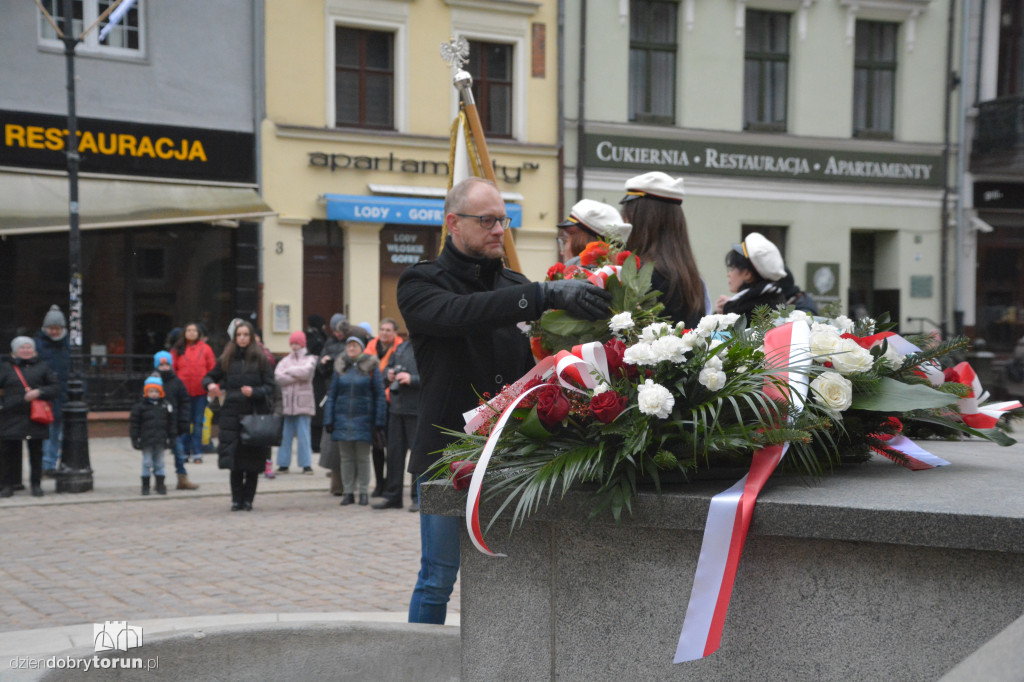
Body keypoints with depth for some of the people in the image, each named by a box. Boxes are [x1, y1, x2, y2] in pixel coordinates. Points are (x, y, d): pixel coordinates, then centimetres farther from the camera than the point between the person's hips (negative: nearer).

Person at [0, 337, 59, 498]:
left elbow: (56, 387, 3)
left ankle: (36, 484, 14)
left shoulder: (42, 366, 7)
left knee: (36, 451, 5)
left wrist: (39, 392, -12)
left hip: (35, 418, 1)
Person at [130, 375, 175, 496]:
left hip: (160, 440, 2)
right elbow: (134, 423, 0)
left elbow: (172, 422, 9)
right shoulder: (140, 407, -2)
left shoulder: (166, 406, 5)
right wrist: (135, 439, -4)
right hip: (146, 440, -2)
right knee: (147, 462, 2)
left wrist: (171, 437, 6)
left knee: (159, 463, 7)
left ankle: (160, 485, 15)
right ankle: (145, 486, 11)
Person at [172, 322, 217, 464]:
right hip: (183, 392, 0)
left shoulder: (205, 349, 4)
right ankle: (184, 452, 13)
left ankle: (197, 453, 5)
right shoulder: (177, 350, 5)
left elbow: (212, 369, 5)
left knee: (198, 422, 1)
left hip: (200, 392, 0)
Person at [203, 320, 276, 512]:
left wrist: (254, 392, -17)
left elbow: (270, 386, 1)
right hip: (232, 414, 2)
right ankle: (237, 499, 7)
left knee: (253, 461, -1)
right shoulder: (227, 359, 11)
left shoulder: (260, 359, 3)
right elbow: (209, 376, 20)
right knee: (235, 460, -1)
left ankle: (248, 499, 8)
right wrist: (210, 385, -3)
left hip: (255, 415, -2)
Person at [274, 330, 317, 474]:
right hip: (287, 402, 3)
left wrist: (289, 371, -2)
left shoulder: (310, 359, 7)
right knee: (285, 434, 3)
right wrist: (297, 377, -9)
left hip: (303, 402, -3)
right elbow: (278, 376, -3)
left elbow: (306, 371, -14)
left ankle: (307, 464, -1)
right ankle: (283, 464, 8)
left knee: (303, 434, -5)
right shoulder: (286, 360, 13)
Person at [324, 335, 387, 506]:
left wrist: (379, 420, -7)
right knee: (346, 457, 6)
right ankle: (348, 492, 13)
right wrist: (328, 420, 4)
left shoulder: (371, 367, 0)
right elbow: (332, 394, 10)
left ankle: (364, 492, 10)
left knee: (362, 457, 2)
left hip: (363, 418, -3)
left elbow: (379, 395, -1)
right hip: (343, 417, 3)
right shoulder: (340, 367, 8)